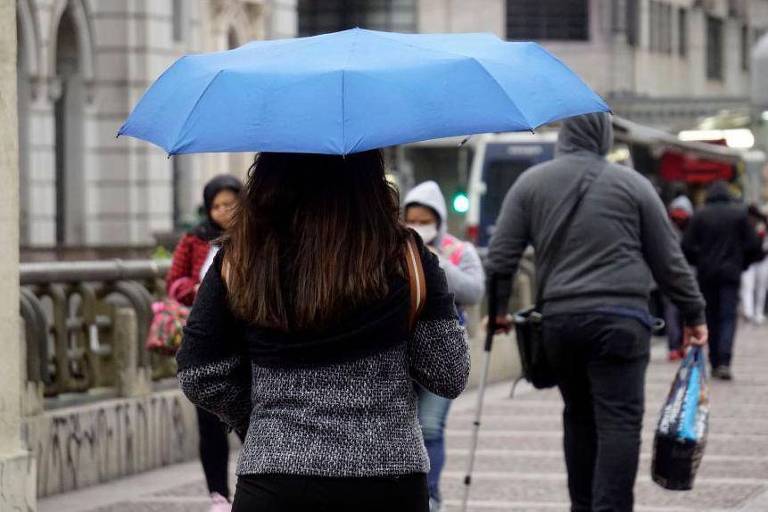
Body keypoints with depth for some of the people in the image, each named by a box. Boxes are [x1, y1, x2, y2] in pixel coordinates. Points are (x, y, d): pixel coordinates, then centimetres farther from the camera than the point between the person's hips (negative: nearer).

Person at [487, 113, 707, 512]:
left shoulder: (530, 183, 9)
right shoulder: (632, 184, 4)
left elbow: (501, 255, 7)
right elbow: (668, 259, 7)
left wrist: (498, 308, 19)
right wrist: (693, 314, 16)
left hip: (557, 321, 3)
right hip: (619, 321, -3)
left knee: (579, 417, 16)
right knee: (619, 421, -6)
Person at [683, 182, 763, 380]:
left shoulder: (700, 215, -1)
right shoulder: (739, 213, -1)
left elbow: (687, 246, -4)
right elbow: (753, 245, -2)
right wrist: (743, 264, 14)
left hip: (706, 274, 1)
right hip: (731, 273, -1)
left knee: (711, 317, 11)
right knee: (728, 317, -2)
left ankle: (715, 363, 13)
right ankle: (724, 362, -19)